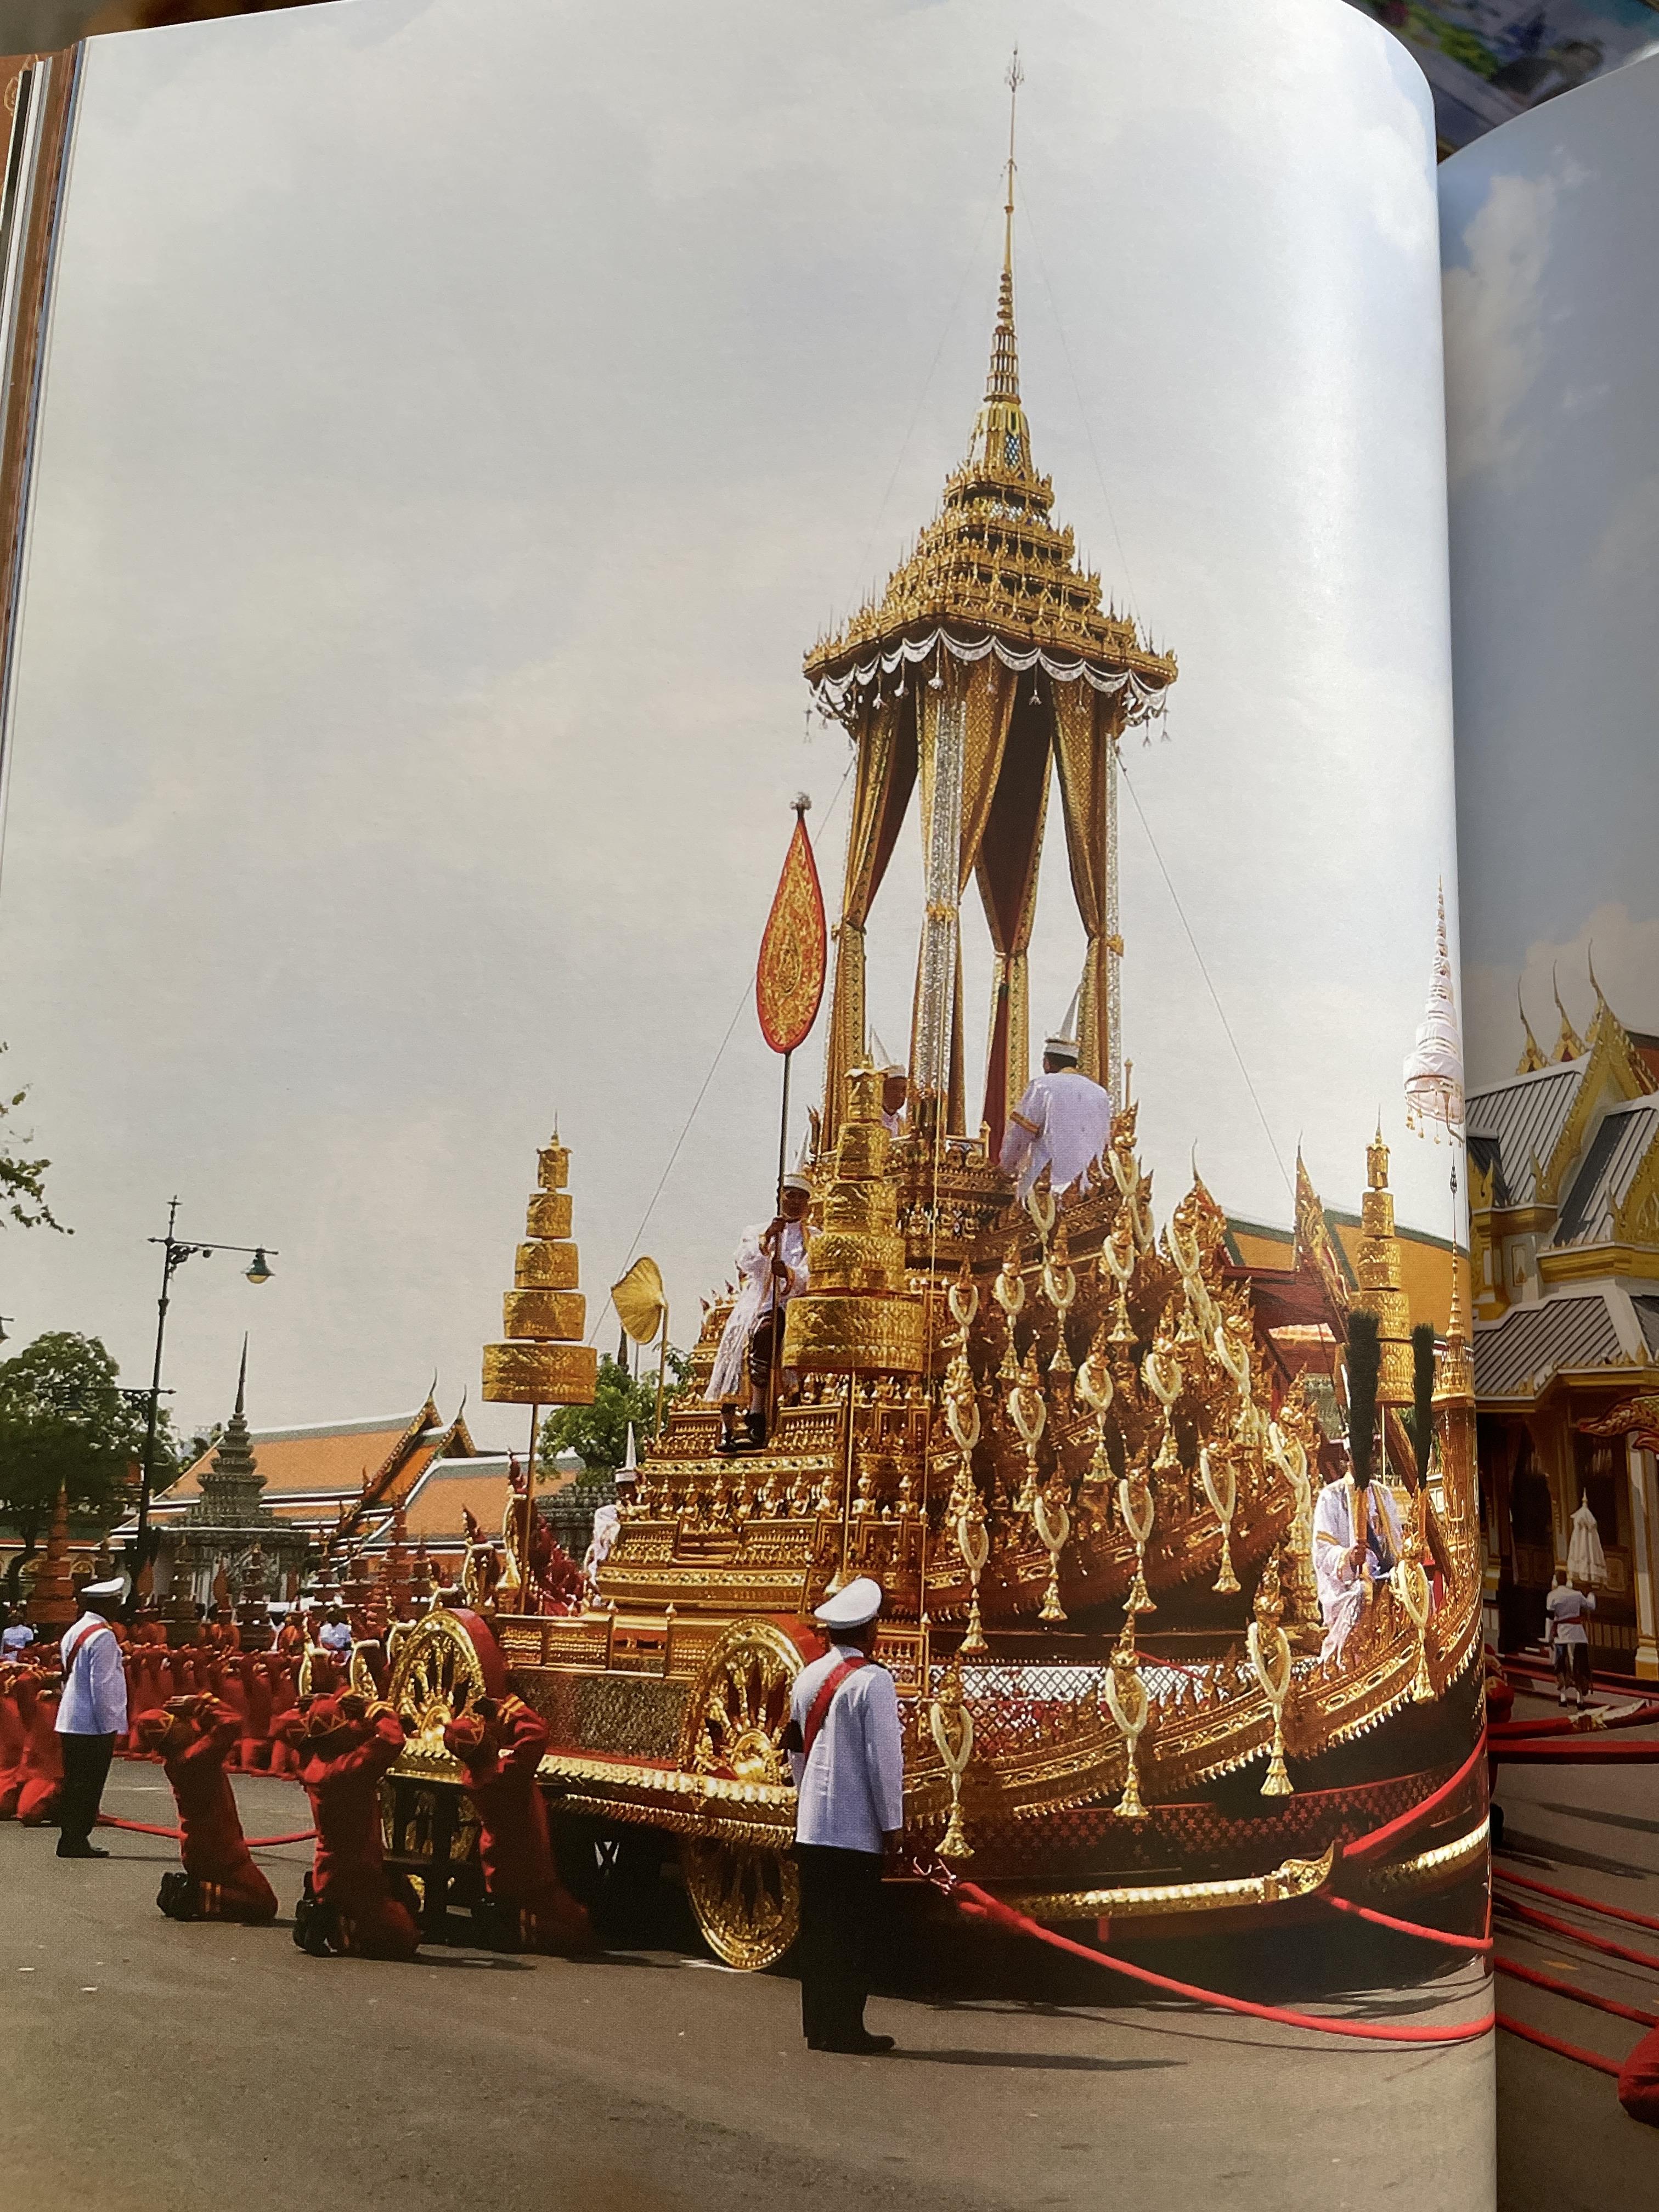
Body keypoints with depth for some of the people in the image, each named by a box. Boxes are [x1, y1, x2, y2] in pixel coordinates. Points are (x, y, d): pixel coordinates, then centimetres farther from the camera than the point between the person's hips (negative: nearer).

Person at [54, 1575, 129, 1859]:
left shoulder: (73, 1633, 11)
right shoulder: (103, 1636, -17)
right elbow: (102, 1687, -20)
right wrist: (111, 1725, -14)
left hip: (69, 1723, 9)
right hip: (93, 1726, -9)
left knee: (74, 1784, 13)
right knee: (88, 1786, -1)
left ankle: (71, 1839, 19)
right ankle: (76, 1841, 2)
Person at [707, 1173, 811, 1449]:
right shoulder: (756, 1232, 22)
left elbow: (811, 1277, -1)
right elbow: (745, 1263, 1)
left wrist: (788, 1273, -22)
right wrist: (766, 1238, -15)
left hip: (790, 1307, -2)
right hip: (754, 1305, 2)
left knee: (763, 1333, -34)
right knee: (734, 1343, -25)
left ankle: (756, 1417, -37)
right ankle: (727, 1430, -27)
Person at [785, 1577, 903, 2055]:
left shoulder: (806, 1678, 8)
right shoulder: (872, 1680, -13)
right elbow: (884, 1755, -13)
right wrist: (892, 1822, -6)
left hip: (811, 1825, 7)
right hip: (857, 1827, -7)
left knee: (817, 1927, 11)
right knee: (853, 1932, 0)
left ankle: (818, 2024, 16)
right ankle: (844, 2027, 3)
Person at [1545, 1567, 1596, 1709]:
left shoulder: (1552, 1596, -3)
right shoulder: (1577, 1595, 3)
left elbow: (1550, 1618, -5)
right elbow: (1591, 1607, 21)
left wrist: (1549, 1638, 0)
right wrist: (1591, 1595, 42)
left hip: (1561, 1635, -1)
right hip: (1578, 1634, 1)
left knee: (1561, 1667, 8)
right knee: (1578, 1666, 6)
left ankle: (1563, 1697, 1)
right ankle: (1580, 1697, 3)